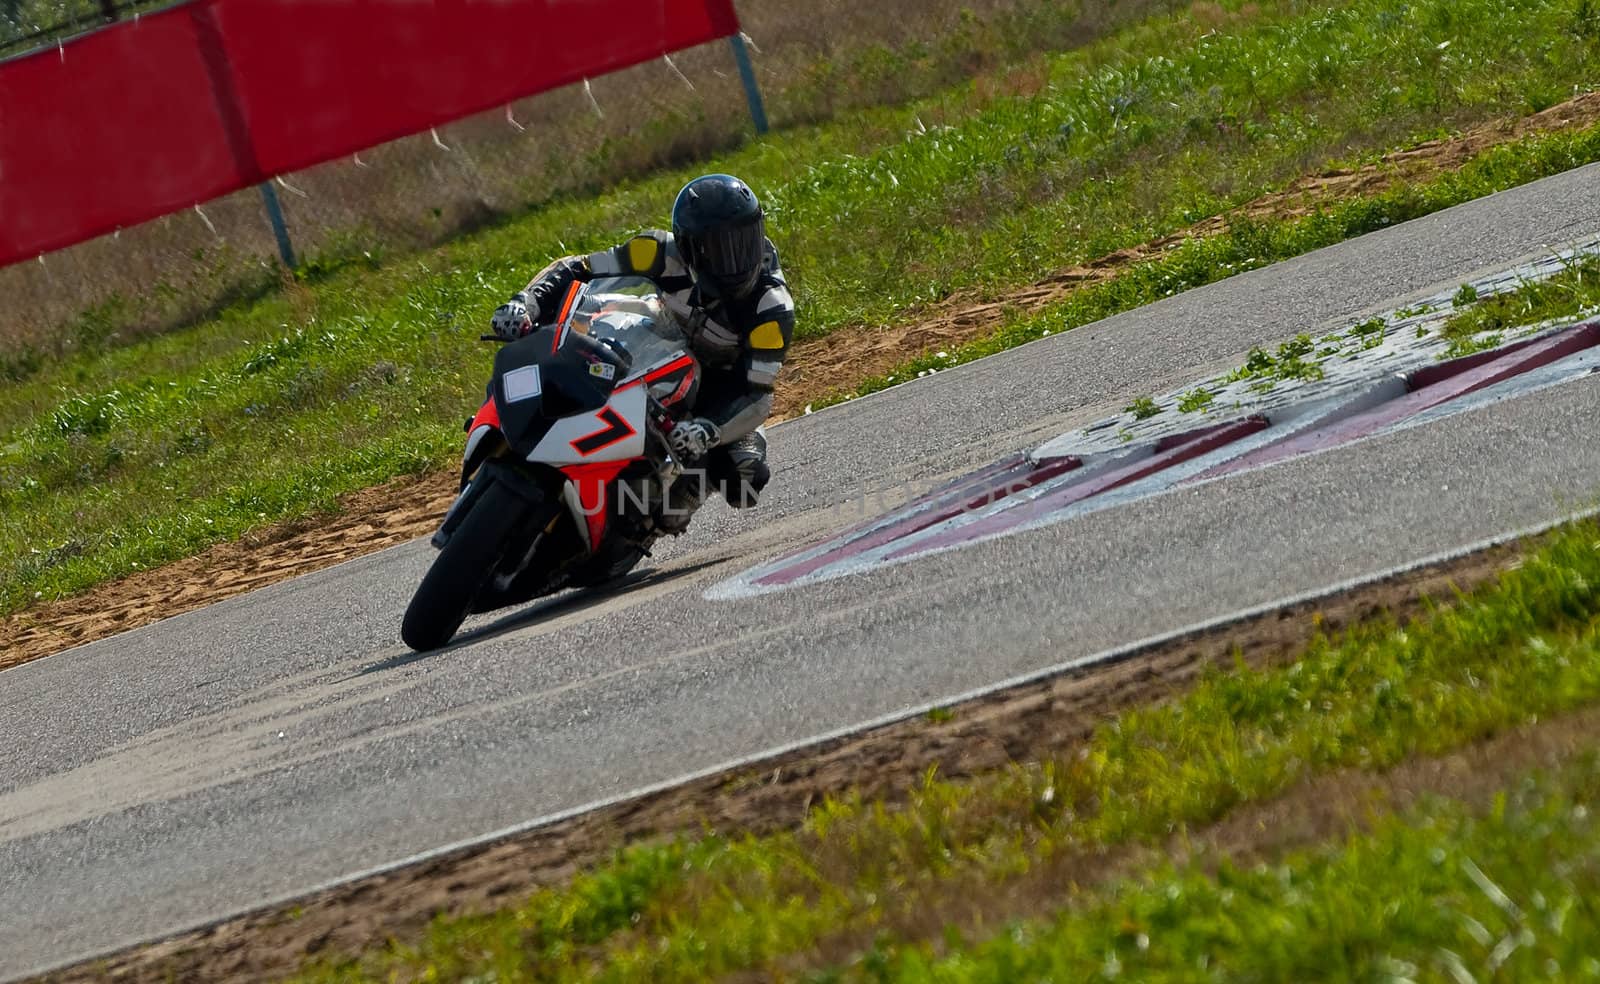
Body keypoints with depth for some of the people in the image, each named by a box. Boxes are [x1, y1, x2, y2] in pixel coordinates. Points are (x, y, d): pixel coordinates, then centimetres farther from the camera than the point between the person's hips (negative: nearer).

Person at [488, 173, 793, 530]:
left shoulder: (772, 309, -25)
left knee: (746, 478, -28)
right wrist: (525, 302, -34)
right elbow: (576, 270, -15)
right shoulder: (664, 256, -23)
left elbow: (757, 394, -30)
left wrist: (708, 430, -51)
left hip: (718, 386, -2)